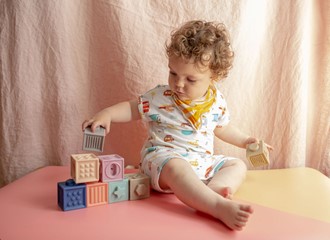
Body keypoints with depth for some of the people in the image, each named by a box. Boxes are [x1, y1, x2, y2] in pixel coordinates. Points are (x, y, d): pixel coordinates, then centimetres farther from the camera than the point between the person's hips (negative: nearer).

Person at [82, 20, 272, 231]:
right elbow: (132, 108, 0)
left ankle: (214, 188, -34)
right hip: (164, 156, -5)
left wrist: (245, 141, 22)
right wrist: (106, 114, -16)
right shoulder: (160, 97, -8)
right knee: (176, 168, -38)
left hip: (204, 163, 6)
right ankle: (220, 207, -52)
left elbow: (222, 128, 22)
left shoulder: (217, 102, 3)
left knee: (238, 165, -4)